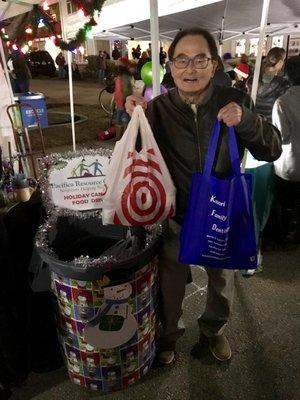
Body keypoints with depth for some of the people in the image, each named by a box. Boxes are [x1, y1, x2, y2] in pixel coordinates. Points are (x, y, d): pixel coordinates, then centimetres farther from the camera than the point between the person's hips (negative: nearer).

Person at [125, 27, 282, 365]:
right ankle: (168, 333, 50)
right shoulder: (158, 107, -10)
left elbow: (272, 150, -9)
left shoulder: (234, 101, -10)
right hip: (176, 215, -1)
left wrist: (245, 120, -27)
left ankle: (214, 330, 55)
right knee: (171, 281, 19)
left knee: (222, 279, 23)